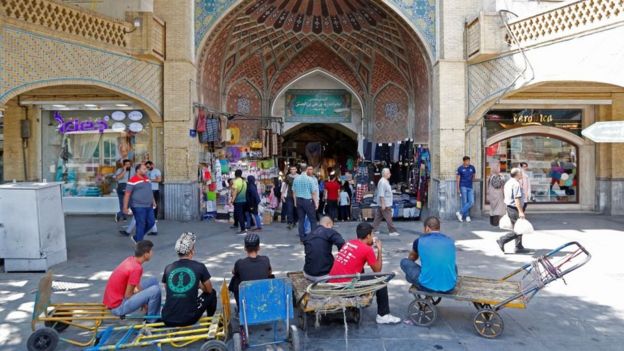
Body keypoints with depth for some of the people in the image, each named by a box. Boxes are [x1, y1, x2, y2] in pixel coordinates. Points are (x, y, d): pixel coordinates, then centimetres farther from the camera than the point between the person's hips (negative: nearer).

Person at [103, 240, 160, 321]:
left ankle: (156, 315, 14)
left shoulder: (131, 260, 1)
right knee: (155, 290, -21)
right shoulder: (136, 268, -25)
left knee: (153, 281, 11)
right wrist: (144, 298, -4)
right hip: (118, 306, -9)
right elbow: (128, 295, -20)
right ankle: (151, 320, 1)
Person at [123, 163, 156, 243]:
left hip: (148, 206, 8)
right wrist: (125, 207, -15)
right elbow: (127, 194, -12)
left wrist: (153, 201, 22)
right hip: (138, 207, -8)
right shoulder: (133, 180, -12)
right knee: (141, 225, -3)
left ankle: (136, 237, 26)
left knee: (151, 222, 8)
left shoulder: (147, 178, 12)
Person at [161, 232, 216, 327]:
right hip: (188, 319, -4)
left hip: (168, 320, 4)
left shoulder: (168, 268, 3)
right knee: (212, 293, 23)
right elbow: (209, 290, 11)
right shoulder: (199, 267, -4)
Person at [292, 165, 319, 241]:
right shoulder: (310, 179, -10)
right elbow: (314, 192, -9)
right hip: (308, 200, -5)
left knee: (301, 220, 9)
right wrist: (316, 203, -2)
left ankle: (302, 238, 10)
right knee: (313, 220, 4)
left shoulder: (296, 179, 4)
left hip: (298, 200, 5)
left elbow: (294, 191, 8)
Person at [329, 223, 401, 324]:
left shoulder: (349, 242, 11)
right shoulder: (367, 249, -8)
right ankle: (383, 315, 10)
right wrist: (379, 250, 10)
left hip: (332, 285, 8)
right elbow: (377, 270, 3)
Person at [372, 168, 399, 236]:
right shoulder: (383, 182, -19)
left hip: (384, 204, 10)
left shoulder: (385, 181, 14)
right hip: (385, 204, -10)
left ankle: (373, 229, 17)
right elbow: (381, 194, -23)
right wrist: (383, 204, -24)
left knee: (378, 217, 12)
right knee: (388, 218, -3)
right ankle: (392, 231, 3)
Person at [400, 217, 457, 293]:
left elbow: (412, 258, 25)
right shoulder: (450, 241, 9)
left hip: (427, 286, -4)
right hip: (449, 287, 4)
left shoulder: (419, 241, 1)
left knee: (404, 262, 18)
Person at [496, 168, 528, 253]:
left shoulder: (508, 182, 13)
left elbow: (505, 195, 19)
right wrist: (520, 212, -24)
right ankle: (502, 240, -4)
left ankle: (519, 247, 20)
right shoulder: (516, 184, -18)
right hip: (515, 209, -10)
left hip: (509, 207, 10)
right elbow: (517, 199, -24)